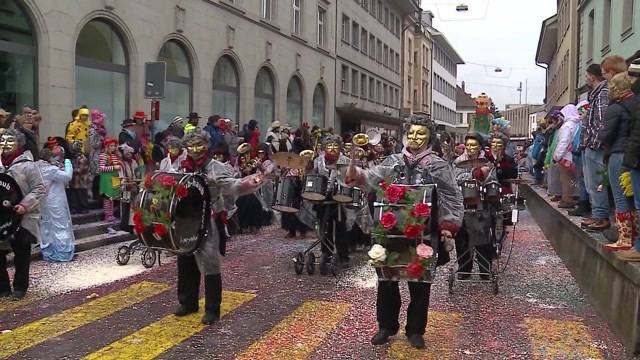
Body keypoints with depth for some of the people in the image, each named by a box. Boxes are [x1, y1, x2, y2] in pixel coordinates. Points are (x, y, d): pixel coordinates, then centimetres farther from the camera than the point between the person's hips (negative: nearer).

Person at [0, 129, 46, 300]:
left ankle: (20, 287, 22)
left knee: (21, 254, 8)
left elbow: (40, 189, -12)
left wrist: (25, 205, -23)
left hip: (23, 218, -5)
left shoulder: (28, 165, -10)